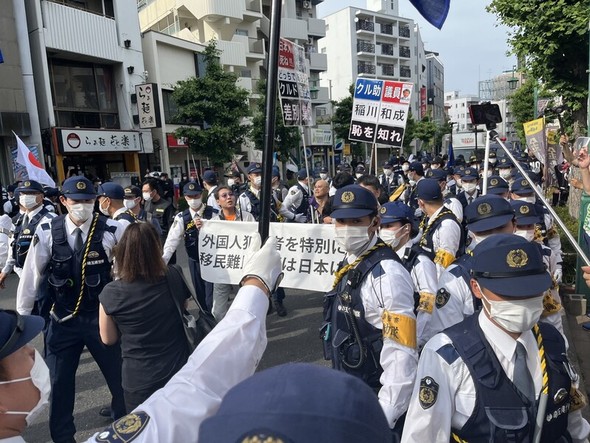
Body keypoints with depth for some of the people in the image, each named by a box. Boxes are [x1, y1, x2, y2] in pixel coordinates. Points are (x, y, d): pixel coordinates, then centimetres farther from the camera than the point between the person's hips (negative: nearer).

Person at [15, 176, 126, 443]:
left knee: (118, 372, 13)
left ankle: (123, 418, 42)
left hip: (102, 316, -1)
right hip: (62, 318, 2)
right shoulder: (47, 232, -7)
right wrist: (22, 314, 5)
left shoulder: (111, 231, -14)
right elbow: (32, 274, 0)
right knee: (58, 380, 14)